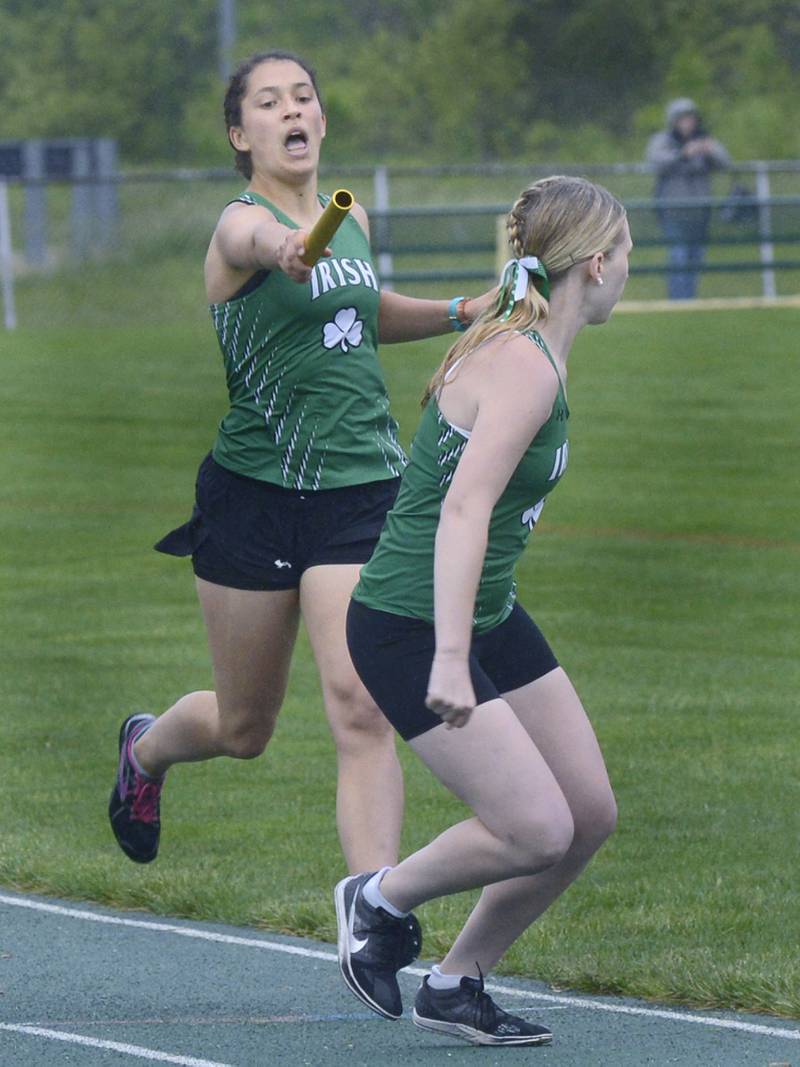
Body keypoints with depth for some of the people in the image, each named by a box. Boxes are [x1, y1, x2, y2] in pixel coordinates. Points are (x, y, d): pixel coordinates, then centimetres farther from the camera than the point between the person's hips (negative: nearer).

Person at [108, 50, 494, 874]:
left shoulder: (352, 219, 9)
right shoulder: (239, 224, -12)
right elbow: (251, 238, -40)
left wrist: (459, 312, 17)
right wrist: (281, 246, -64)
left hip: (364, 492, 3)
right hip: (256, 496, -3)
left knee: (360, 708, -16)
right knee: (244, 728, 14)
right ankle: (145, 748, 49)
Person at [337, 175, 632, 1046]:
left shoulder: (521, 348, 9)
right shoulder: (524, 368, -21)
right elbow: (464, 511, -30)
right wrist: (449, 659, -35)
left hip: (487, 617, 10)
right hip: (409, 630, -10)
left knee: (590, 813, 7)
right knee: (537, 832, -13)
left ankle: (456, 983, 19)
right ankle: (379, 900, 12)